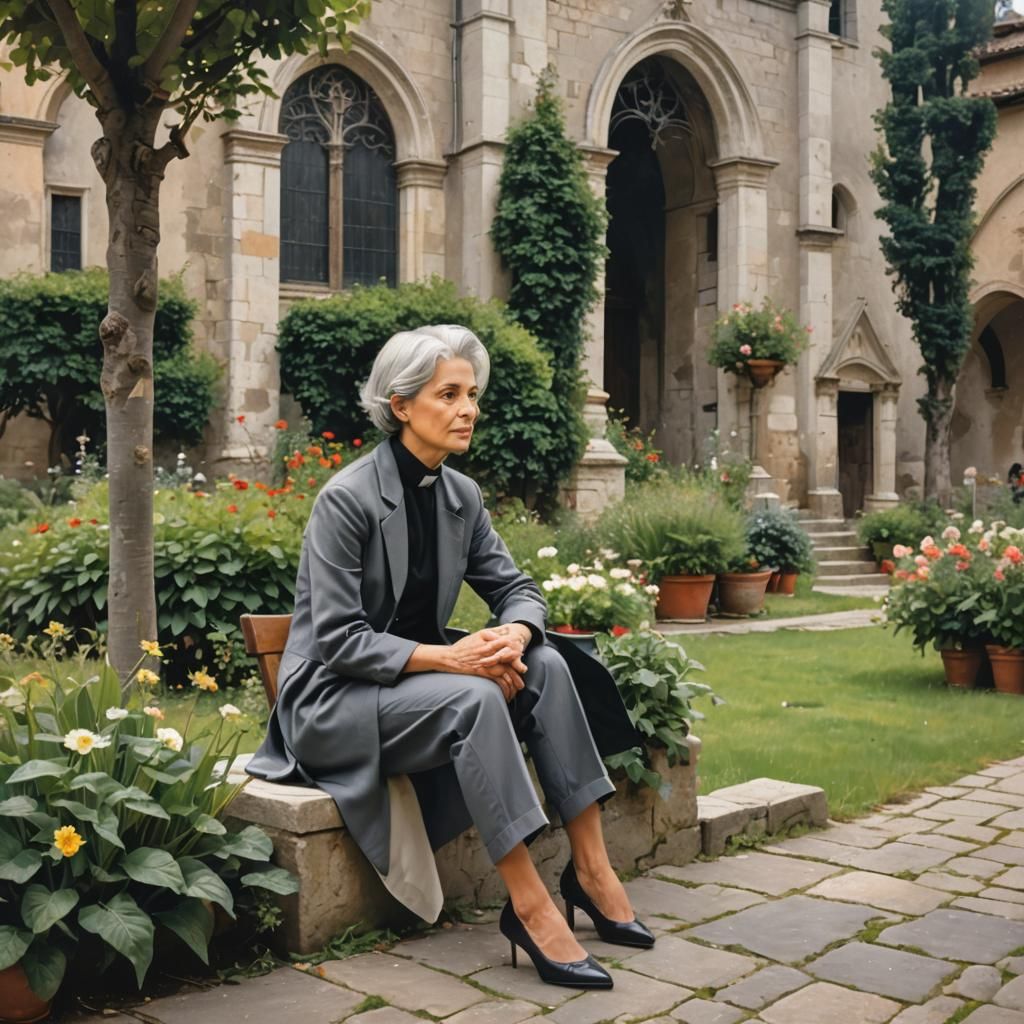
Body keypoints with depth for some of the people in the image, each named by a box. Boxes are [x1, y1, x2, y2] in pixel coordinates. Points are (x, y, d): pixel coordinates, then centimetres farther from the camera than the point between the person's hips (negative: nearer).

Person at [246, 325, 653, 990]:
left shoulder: (462, 496, 4)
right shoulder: (347, 499, -17)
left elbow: (517, 587, 6)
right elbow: (338, 641, -20)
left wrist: (513, 635, -18)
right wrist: (446, 656, -30)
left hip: (414, 682, 7)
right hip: (333, 699, -7)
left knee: (546, 666, -17)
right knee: (475, 698, -32)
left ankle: (591, 866, -14)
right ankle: (530, 907, -28)